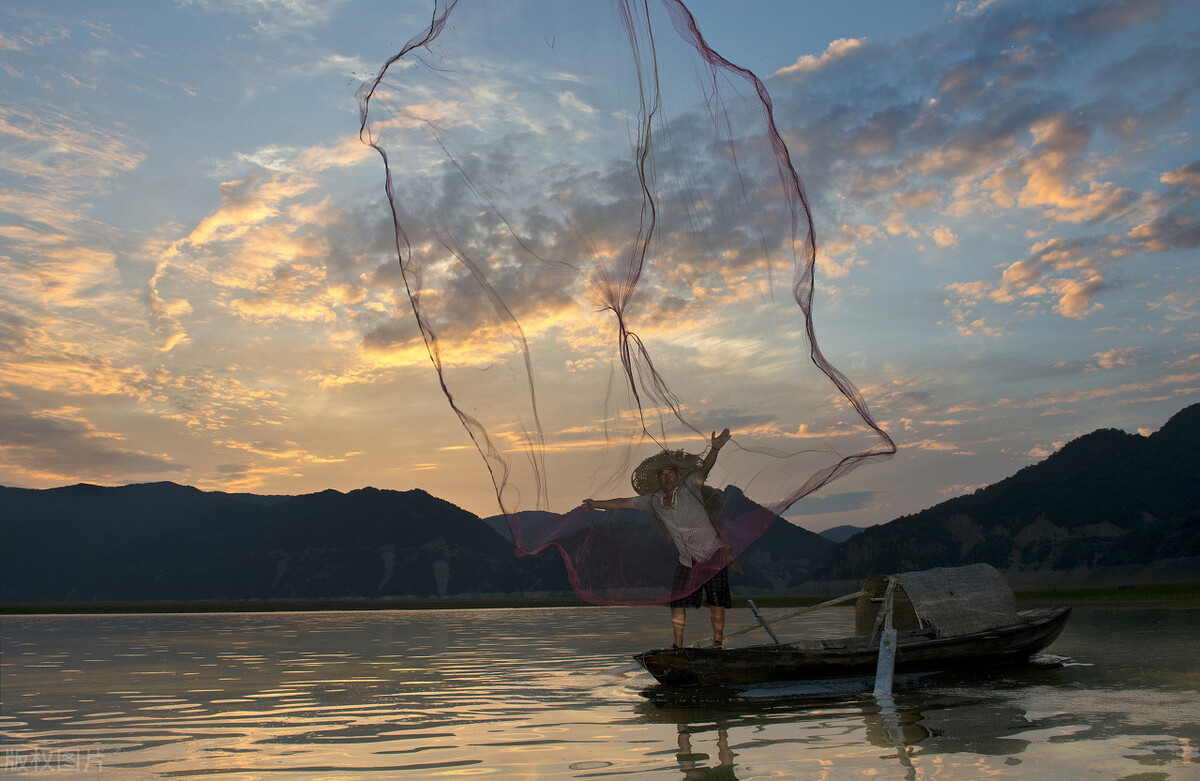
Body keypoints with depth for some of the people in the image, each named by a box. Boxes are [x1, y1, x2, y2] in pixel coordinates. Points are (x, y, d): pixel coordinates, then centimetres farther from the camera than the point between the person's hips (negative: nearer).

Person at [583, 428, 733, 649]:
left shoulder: (689, 488, -10)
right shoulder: (654, 501, 3)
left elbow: (704, 468, -26)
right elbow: (624, 503, 11)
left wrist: (714, 449, -45)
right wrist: (596, 504, 14)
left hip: (713, 554, -4)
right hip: (687, 561, 5)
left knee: (716, 602, -3)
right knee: (677, 602, 0)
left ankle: (718, 643, 9)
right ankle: (678, 646, 10)